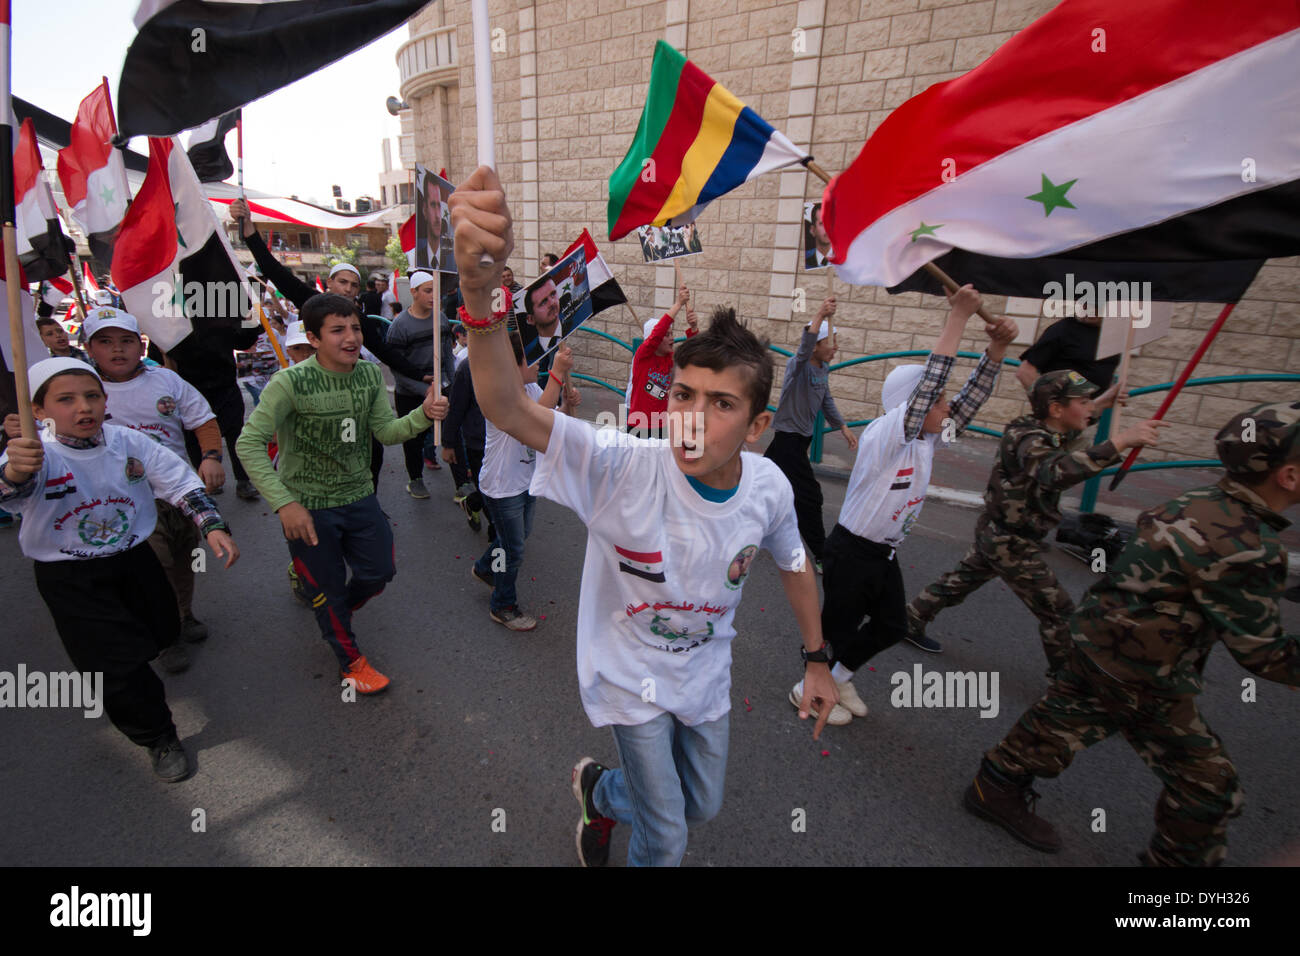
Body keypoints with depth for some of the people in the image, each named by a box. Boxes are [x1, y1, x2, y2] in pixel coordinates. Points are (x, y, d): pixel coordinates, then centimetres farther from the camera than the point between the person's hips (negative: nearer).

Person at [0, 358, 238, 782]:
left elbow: (182, 482, -4)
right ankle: (159, 739, 19)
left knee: (163, 633, 21)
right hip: (71, 580, -4)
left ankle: (100, 664, 57)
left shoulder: (128, 442, -11)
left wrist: (213, 527, -16)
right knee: (121, 666, -5)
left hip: (133, 559, 4)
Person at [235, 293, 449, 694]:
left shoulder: (370, 375, -5)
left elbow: (385, 431, -3)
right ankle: (351, 661, 37)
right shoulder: (290, 383, -22)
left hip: (358, 496, 5)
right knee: (330, 588, 11)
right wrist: (285, 503, -26)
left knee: (380, 571, 16)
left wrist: (423, 415, -23)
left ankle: (334, 614, 50)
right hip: (308, 507, -5)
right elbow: (250, 443, -21)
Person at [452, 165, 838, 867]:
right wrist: (479, 285, -63)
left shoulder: (768, 488, -19)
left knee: (702, 806, 27)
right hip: (631, 676, -4)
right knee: (665, 842, 11)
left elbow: (794, 566, 2)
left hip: (706, 674, 5)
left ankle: (601, 790, 57)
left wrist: (817, 660, 9)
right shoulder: (624, 471, -32)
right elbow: (505, 407, -46)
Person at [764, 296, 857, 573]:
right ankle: (821, 557, 3)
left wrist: (843, 427, 17)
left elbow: (826, 401, 21)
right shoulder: (797, 365, -18)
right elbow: (803, 351, -42)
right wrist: (820, 316, -53)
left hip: (801, 439, 9)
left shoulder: (823, 369, 9)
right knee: (809, 497, -6)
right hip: (788, 439, -9)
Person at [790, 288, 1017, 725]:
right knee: (838, 627, 8)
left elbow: (971, 398, -1)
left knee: (892, 627, 20)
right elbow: (929, 384, -34)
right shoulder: (881, 437, -23)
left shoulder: (927, 440, 1)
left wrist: (997, 346, -13)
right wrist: (958, 317, -32)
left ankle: (837, 678, 40)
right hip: (851, 553, -9)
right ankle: (808, 689, 31)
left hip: (885, 555, 9)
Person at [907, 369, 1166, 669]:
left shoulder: (1049, 433, 2)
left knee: (960, 581, 22)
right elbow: (1056, 471, -51)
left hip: (996, 533, 10)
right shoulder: (1029, 441, -28)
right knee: (1060, 614, 2)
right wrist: (1120, 441, -57)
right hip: (1010, 544, -10)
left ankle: (911, 621, 35)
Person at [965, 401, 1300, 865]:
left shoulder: (1201, 501, -1)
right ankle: (1177, 858, 34)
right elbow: (1262, 653, -17)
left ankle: (997, 789, 39)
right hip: (1140, 676, -8)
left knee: (1058, 725, 23)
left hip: (1095, 640, 8)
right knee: (1208, 784, 14)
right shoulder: (1244, 545, -26)